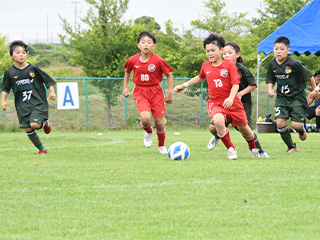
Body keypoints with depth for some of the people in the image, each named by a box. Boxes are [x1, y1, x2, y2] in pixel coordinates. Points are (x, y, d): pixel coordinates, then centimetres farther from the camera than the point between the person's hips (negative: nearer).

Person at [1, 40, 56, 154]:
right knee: (28, 128, -1)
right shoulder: (9, 72, 0)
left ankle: (45, 123, 15)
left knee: (35, 124, -21)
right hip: (22, 105, 3)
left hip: (37, 102, -3)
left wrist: (51, 92, -6)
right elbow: (5, 89, 12)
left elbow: (48, 80, 3)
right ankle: (41, 148, 17)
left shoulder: (33, 69, -5)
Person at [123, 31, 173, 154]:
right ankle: (148, 132, 14)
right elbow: (127, 71, 16)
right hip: (140, 92, 0)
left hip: (156, 91, 0)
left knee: (159, 122, 2)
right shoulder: (133, 60, -6)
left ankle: (162, 146, 29)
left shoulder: (158, 61, -13)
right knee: (145, 118, -23)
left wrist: (169, 93, -4)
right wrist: (125, 88, 13)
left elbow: (169, 75, -1)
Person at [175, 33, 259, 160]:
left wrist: (231, 98, -32)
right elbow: (200, 77, 28)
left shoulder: (229, 64, -8)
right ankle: (231, 149, -14)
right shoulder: (205, 66, 5)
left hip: (232, 102, -1)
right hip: (215, 102, 2)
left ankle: (253, 148, 44)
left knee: (243, 128, 9)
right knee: (218, 120, -32)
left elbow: (235, 84, -15)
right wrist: (184, 85, 28)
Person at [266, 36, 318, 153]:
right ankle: (291, 147, 6)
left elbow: (309, 76, -8)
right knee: (280, 122, -13)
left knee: (296, 124, -12)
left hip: (297, 97, -4)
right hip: (282, 98, 4)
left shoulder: (294, 64, -19)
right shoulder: (273, 64, -3)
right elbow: (270, 79, 13)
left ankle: (302, 129, 29)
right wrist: (270, 89, -8)